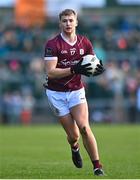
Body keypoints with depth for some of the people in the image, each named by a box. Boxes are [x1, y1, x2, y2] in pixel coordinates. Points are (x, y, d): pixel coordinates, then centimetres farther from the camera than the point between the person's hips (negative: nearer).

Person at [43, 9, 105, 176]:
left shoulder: (84, 43, -2)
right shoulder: (52, 44, -14)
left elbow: (92, 64, 9)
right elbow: (50, 72, -20)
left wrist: (98, 69, -16)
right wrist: (74, 70, -31)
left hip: (76, 90, 2)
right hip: (56, 93, -2)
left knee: (84, 127, -17)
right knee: (73, 135, -2)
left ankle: (97, 166, -10)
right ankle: (74, 148, 36)